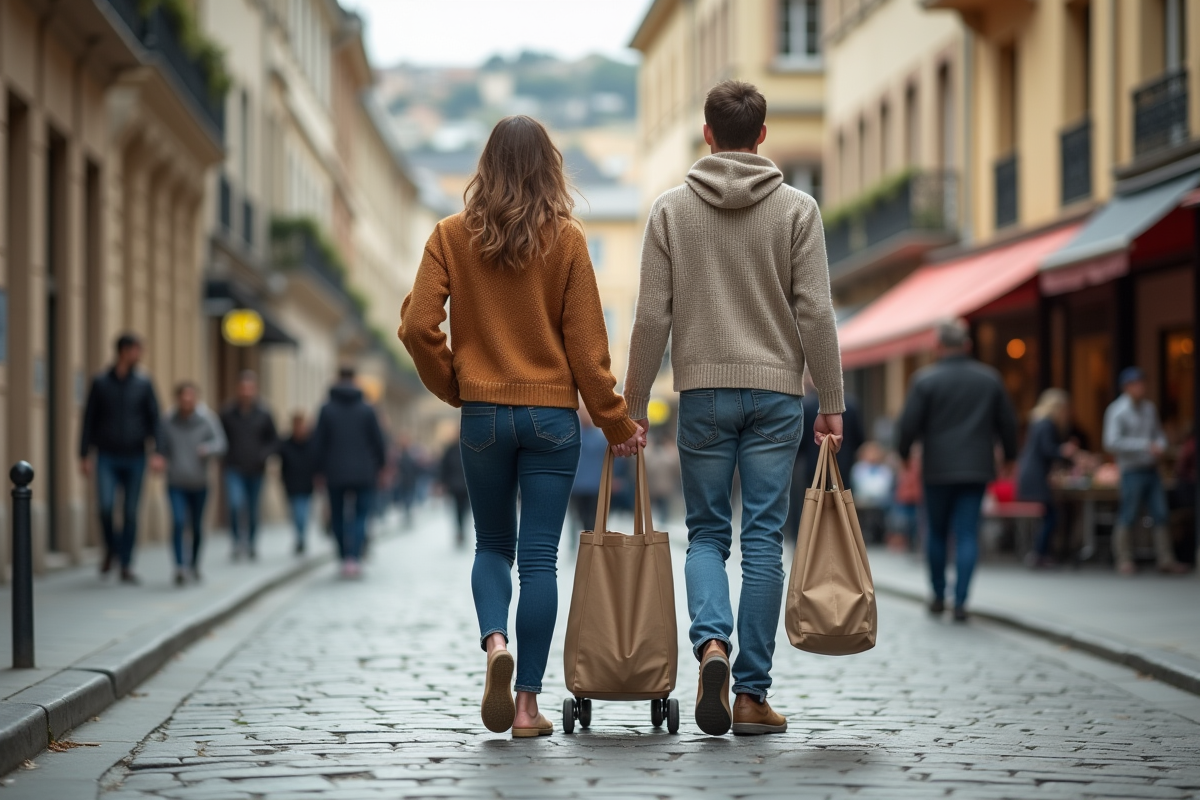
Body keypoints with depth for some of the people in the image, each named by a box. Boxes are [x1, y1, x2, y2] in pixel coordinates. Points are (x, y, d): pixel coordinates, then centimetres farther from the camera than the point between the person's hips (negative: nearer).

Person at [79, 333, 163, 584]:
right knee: (106, 505, -17)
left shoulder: (144, 384, 2)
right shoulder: (100, 383, -1)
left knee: (130, 513, 1)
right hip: (107, 458, -1)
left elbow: (154, 419, -2)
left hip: (134, 458, 1)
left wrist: (158, 453, -14)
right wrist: (84, 456, -2)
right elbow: (89, 421, 2)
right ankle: (111, 548, 11)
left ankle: (126, 565, 11)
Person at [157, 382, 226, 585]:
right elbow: (162, 448, 7)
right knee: (178, 522, -18)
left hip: (199, 484, 1)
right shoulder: (168, 422, -6)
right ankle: (180, 567, -17)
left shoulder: (207, 420, -10)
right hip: (176, 484, -1)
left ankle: (194, 563, 36)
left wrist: (208, 449, -37)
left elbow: (220, 444, -17)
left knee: (197, 526, 13)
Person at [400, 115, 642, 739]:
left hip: (482, 413, 1)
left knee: (492, 546, 17)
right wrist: (616, 423, 4)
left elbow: (418, 325, -8)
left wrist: (452, 385, 9)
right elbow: (586, 343, -4)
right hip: (553, 413, -1)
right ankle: (528, 703, 3)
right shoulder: (566, 240, -4)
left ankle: (495, 640, -11)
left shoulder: (452, 236, -2)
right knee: (538, 556, 3)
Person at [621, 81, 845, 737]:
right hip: (776, 392, 0)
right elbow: (815, 313, -4)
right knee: (763, 540, 3)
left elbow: (652, 317, -1)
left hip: (703, 392, 0)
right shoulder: (797, 209, 0)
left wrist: (633, 403, 6)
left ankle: (711, 641, -16)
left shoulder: (671, 209, 1)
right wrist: (832, 403, 2)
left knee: (706, 534, 11)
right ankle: (752, 693, 4)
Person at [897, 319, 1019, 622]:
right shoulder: (990, 378, 4)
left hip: (938, 469, -2)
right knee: (967, 534, 0)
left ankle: (939, 596, 17)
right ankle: (960, 602, -6)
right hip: (977, 469, 2)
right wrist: (1009, 455, 24)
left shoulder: (925, 379, -6)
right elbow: (1007, 423, 9)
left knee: (936, 532, 13)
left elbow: (909, 423, -7)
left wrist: (904, 452, 10)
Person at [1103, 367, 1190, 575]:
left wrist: (1161, 445, -2)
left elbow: (1159, 433, 24)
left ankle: (1166, 560, 8)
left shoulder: (1149, 408, 13)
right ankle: (1124, 560, 6)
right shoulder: (1117, 411, -9)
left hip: (1152, 470, 6)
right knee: (1128, 516, -4)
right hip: (1132, 470, -6)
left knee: (1161, 515, 4)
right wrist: (1146, 445, -20)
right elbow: (1112, 442, -18)